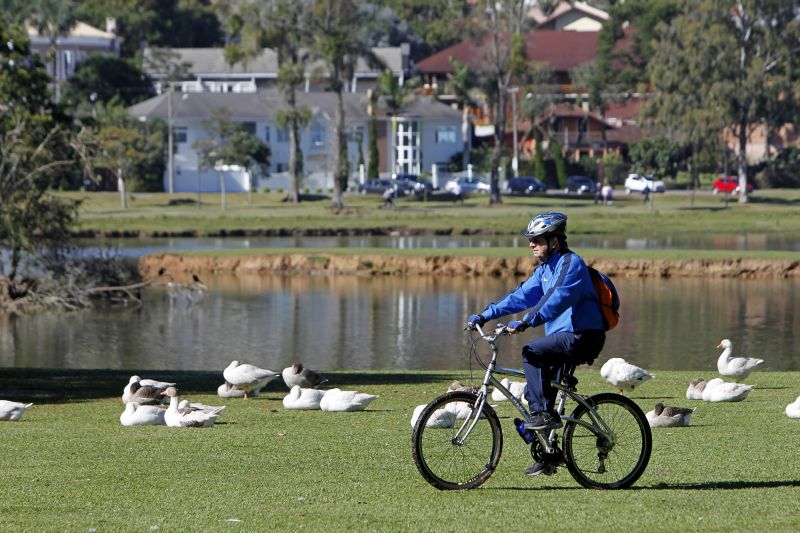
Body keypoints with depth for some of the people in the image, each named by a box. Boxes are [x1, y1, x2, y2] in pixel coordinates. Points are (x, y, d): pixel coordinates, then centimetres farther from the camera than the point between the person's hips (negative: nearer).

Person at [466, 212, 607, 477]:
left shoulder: (571, 264, -14)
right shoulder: (545, 268, 15)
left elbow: (557, 300, -28)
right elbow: (522, 296, 16)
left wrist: (525, 322, -37)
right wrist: (484, 315, 9)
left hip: (583, 337, -9)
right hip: (564, 338, 9)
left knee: (532, 352, -24)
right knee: (534, 392, 6)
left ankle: (545, 414, -18)